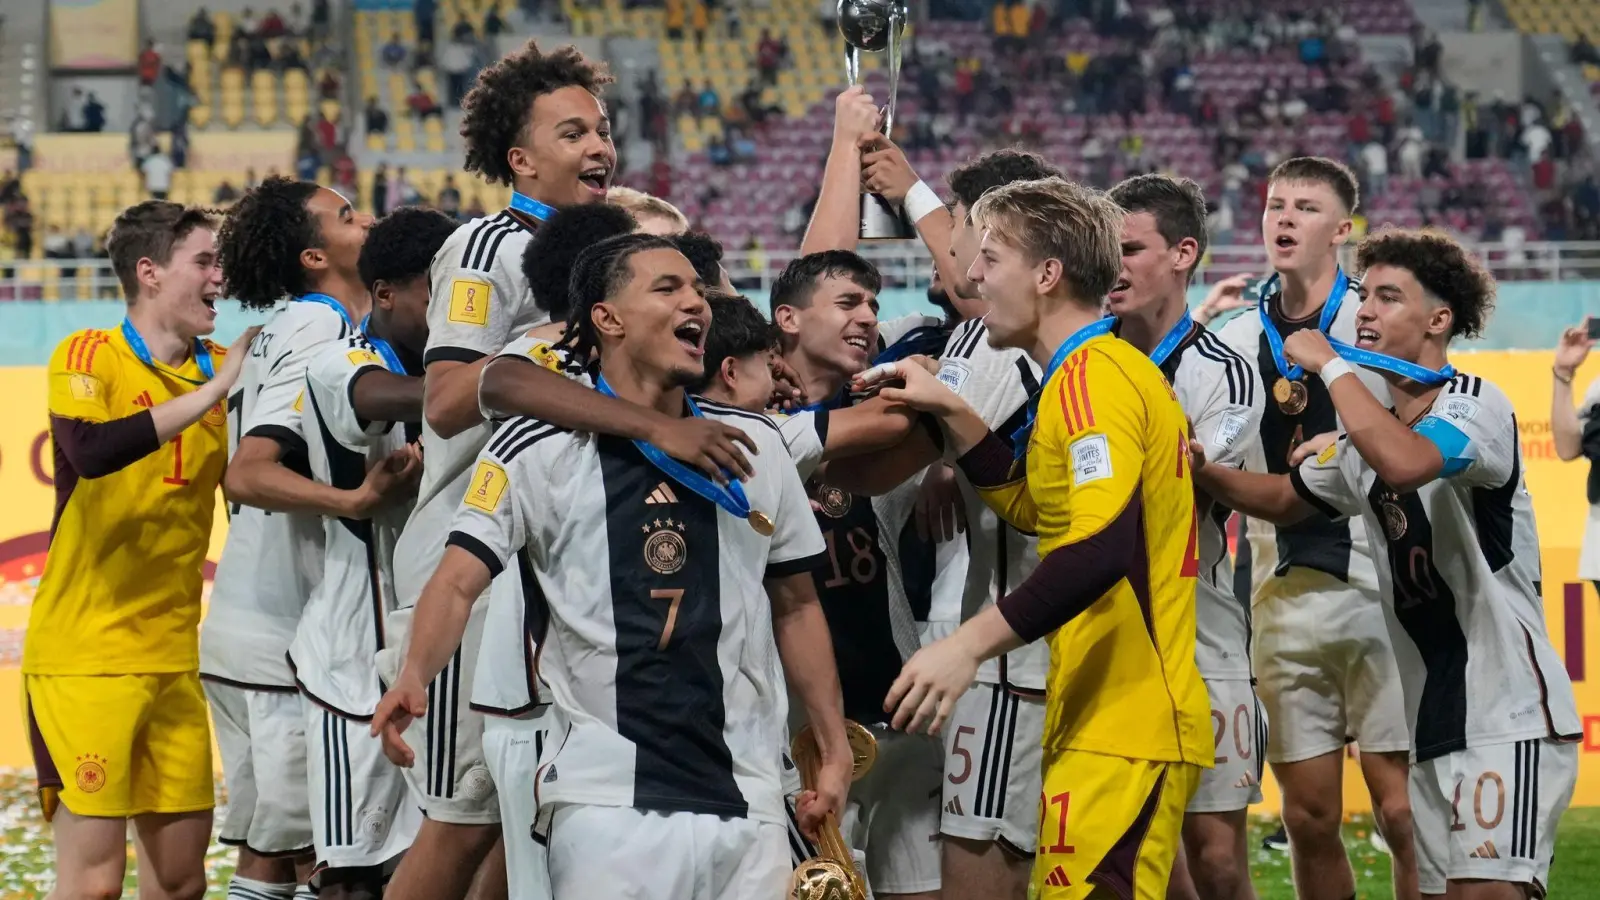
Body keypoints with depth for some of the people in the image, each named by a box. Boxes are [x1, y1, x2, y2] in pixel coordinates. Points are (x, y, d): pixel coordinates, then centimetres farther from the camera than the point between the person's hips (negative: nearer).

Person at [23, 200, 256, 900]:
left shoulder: (221, 370, 10)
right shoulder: (88, 357, -6)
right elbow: (91, 452, -27)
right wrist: (214, 390, -23)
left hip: (173, 659, 6)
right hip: (83, 658, -6)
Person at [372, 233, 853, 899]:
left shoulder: (759, 449, 11)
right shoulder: (540, 448, -1)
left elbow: (795, 606, 19)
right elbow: (459, 582, -8)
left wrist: (834, 750, 14)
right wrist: (414, 676, -28)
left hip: (747, 799, 4)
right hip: (606, 803, -4)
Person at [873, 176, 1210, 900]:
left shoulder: (1093, 376, -14)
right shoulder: (1110, 368, 18)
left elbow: (1102, 546, -26)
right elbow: (1035, 506, 30)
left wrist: (969, 644, -29)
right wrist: (950, 412, 20)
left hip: (1123, 731, -10)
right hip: (1112, 723, 10)